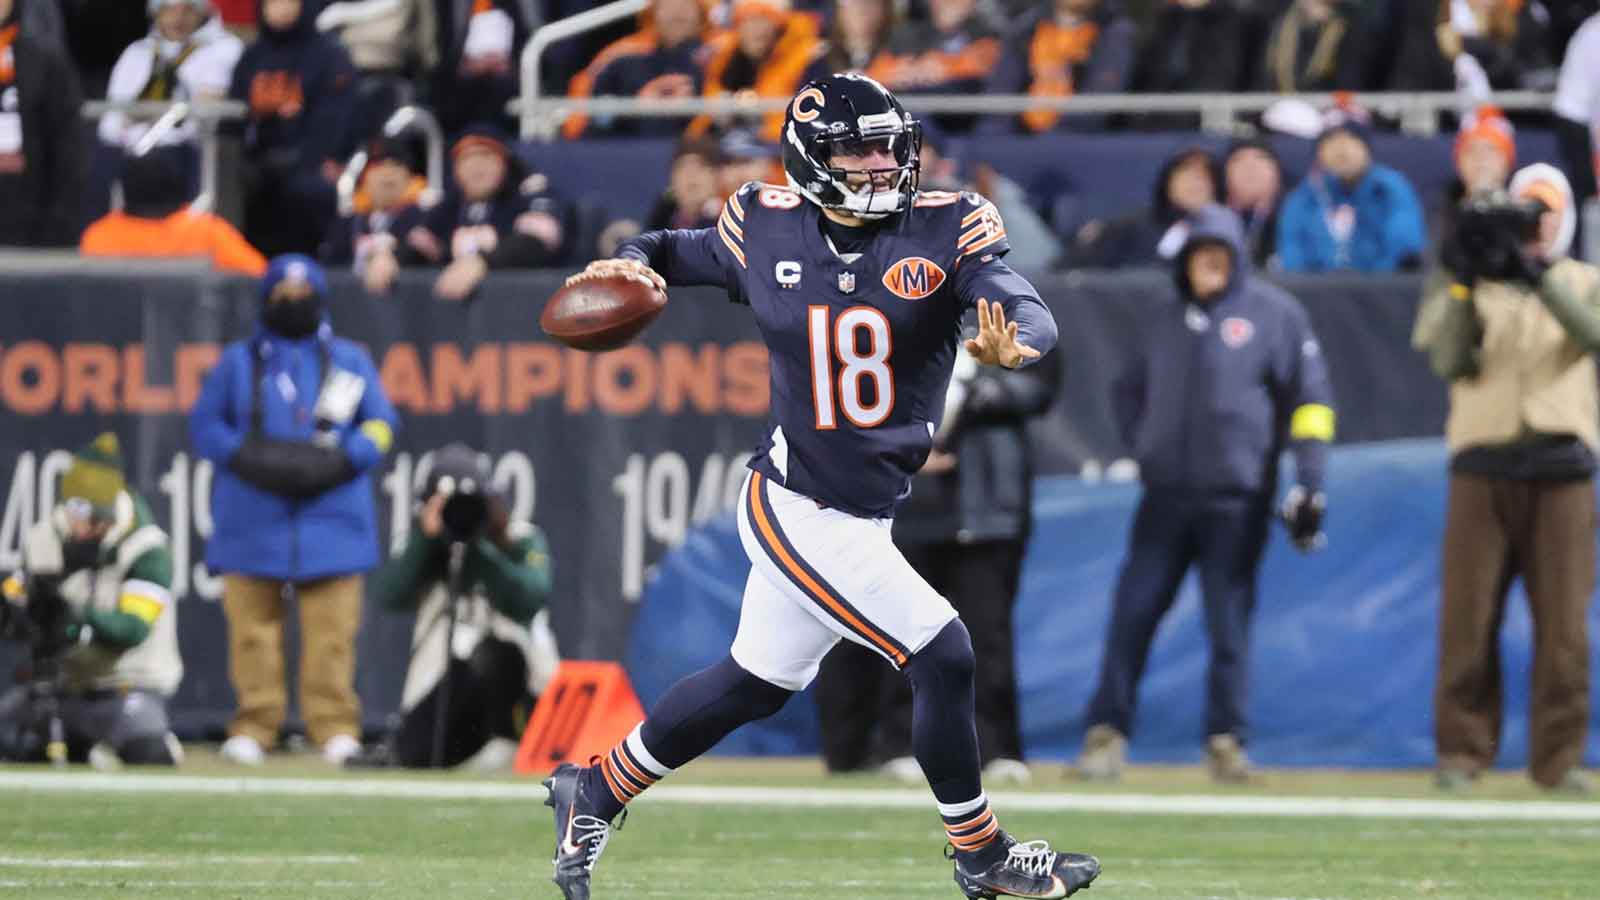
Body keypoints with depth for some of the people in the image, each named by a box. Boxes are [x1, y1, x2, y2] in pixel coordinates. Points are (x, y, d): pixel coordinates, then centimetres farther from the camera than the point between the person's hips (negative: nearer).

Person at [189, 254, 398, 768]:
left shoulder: (350, 360, 15)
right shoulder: (239, 361, 14)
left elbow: (381, 425, 10)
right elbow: (204, 425, 9)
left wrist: (340, 461, -8)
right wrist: (246, 457, -9)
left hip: (331, 517, 0)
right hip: (254, 519, 0)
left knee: (332, 629, -6)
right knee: (252, 628, -4)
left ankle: (335, 726, -4)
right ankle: (254, 725, 1)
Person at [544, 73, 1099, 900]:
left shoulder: (944, 229, -7)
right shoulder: (768, 230, -6)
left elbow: (1023, 307, -22)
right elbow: (685, 252, 12)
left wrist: (1015, 342, -45)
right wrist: (635, 264, -10)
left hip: (864, 513, 5)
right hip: (800, 512, -5)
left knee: (755, 683, 20)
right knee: (942, 655, -10)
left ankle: (595, 793, 40)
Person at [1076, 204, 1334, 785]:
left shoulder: (1273, 313, 1)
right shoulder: (1171, 323, 16)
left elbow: (1310, 397, -2)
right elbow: (1130, 390, 28)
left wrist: (1308, 478, -10)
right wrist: (1142, 444, 10)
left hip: (1236, 498, -4)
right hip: (1165, 494, 4)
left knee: (1229, 623, -3)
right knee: (1132, 613, -2)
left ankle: (1226, 740, 4)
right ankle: (1107, 733, 1)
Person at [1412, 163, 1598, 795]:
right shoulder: (1475, 285, 11)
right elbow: (1449, 361, -4)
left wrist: (1539, 276, -26)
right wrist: (1462, 285, -17)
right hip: (1483, 470, 0)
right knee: (1467, 618, -3)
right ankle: (1462, 750, 4)